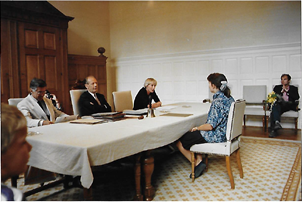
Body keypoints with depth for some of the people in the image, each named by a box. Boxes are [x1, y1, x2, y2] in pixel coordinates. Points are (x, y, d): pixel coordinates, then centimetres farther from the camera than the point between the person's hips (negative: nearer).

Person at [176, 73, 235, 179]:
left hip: (216, 136, -10)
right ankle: (199, 160, 17)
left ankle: (197, 163, 11)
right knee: (196, 134, 28)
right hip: (224, 133, 10)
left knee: (179, 141, 2)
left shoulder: (218, 101, -24)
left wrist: (196, 128, -6)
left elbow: (210, 126, -24)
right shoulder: (229, 98, 4)